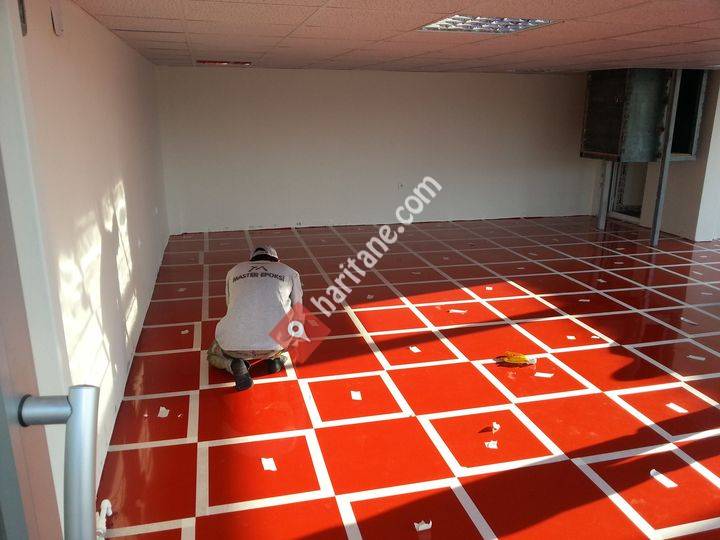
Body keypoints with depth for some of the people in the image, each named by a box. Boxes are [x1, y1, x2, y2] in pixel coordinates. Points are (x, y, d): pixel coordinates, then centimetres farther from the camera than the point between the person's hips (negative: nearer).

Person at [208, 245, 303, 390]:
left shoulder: (234, 271, 26)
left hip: (235, 345, 1)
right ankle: (276, 357, 15)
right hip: (277, 343, 0)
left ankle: (234, 365, 4)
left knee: (213, 354, 35)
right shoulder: (289, 272, 21)